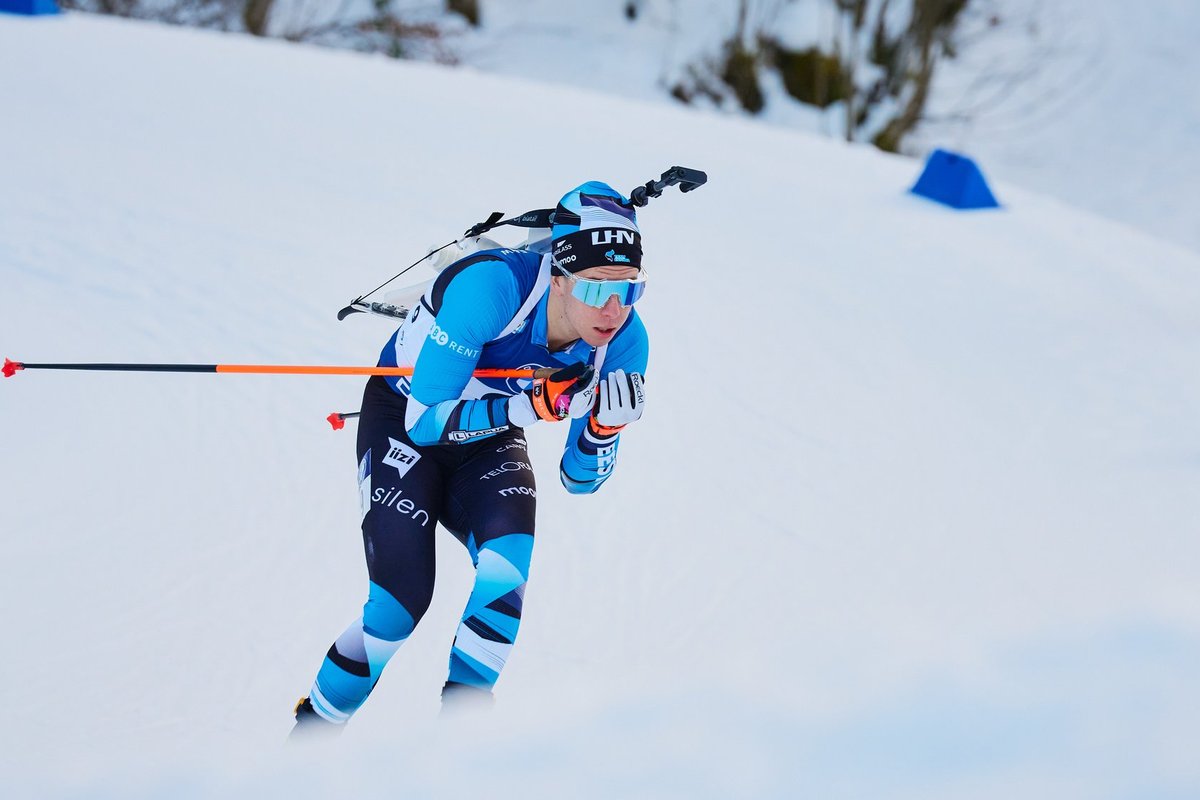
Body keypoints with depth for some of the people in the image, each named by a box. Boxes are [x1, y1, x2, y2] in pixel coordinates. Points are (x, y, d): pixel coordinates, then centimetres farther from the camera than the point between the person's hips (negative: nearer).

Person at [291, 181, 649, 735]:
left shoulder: (624, 345, -19)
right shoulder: (491, 287, -35)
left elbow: (578, 481, -8)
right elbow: (425, 420, -29)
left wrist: (606, 426, -29)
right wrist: (533, 405, -38)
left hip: (488, 442, 4)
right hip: (403, 421, -4)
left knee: (509, 557, -27)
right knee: (404, 599, -17)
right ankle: (314, 727, 6)